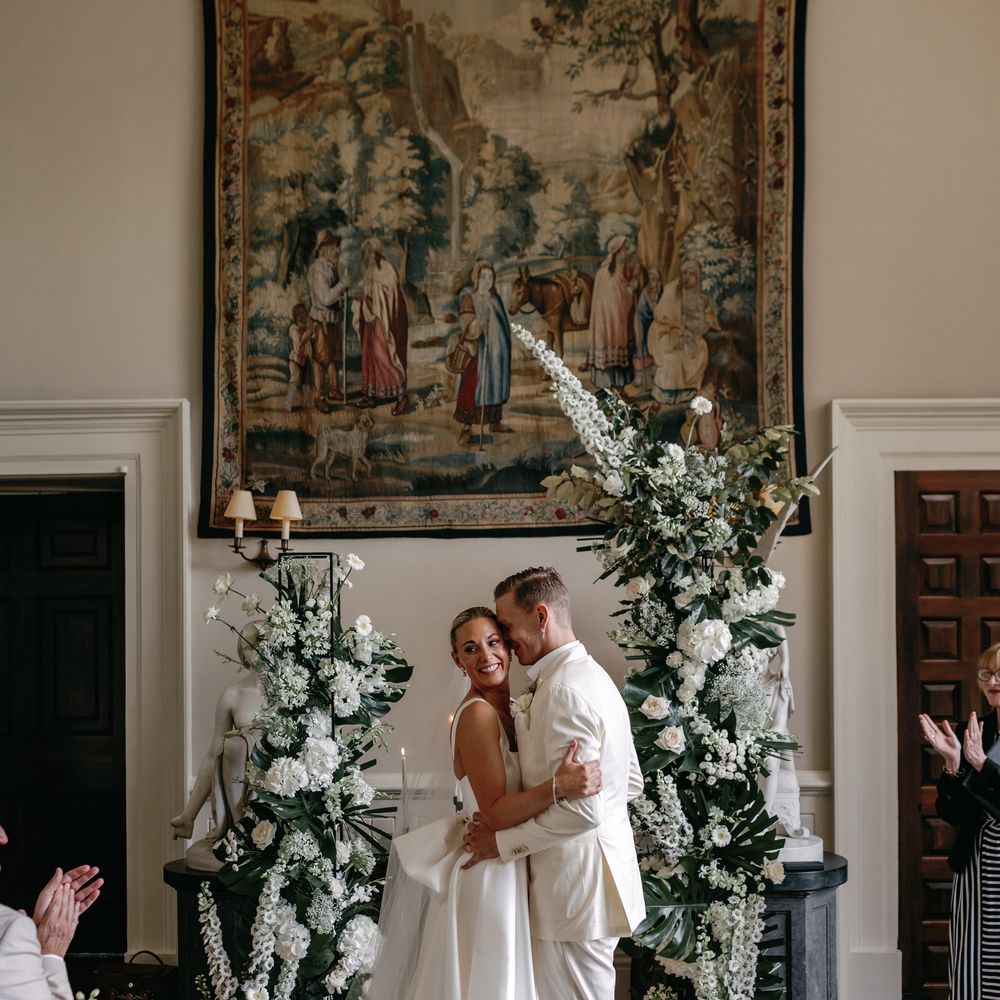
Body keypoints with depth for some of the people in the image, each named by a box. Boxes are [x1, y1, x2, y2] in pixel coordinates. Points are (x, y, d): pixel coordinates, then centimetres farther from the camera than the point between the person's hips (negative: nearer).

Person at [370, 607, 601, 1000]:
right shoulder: (477, 713, -18)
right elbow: (495, 812, -23)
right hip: (489, 874, -9)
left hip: (505, 868, 9)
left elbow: (511, 794, 8)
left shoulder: (502, 708, 9)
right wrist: (557, 786, -35)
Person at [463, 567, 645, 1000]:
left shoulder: (564, 690, -19)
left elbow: (582, 809, -24)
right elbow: (632, 782, 21)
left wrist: (503, 841, -14)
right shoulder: (594, 676, 15)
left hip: (576, 894, -10)